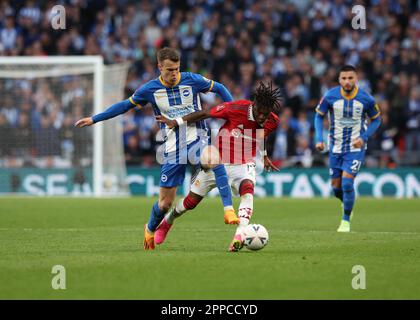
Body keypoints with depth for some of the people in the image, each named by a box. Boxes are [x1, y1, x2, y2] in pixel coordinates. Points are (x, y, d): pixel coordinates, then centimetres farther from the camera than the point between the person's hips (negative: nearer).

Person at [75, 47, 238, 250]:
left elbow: (220, 89, 9)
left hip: (196, 141, -1)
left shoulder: (192, 80, -5)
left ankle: (229, 210, -38)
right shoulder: (150, 89, -1)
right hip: (172, 150, 1)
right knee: (165, 202, 3)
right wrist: (94, 119, 12)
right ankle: (150, 230, 36)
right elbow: (125, 105, 12)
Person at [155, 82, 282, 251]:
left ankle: (239, 234, -47)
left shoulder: (272, 122, -9)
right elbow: (205, 114, -12)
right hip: (218, 161, -1)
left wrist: (264, 157, 21)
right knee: (191, 201, 8)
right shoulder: (236, 108, -23)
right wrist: (176, 122, -13)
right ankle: (167, 221, 41)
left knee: (248, 190, -34)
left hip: (244, 165, 1)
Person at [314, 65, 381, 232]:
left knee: (347, 183, -16)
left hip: (356, 148, -3)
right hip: (336, 147, 3)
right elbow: (319, 116, 4)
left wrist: (364, 137, -12)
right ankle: (347, 203, 42)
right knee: (336, 187, 8)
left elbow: (376, 120, 2)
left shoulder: (366, 99, -13)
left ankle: (346, 221, 1)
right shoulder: (330, 96, -11)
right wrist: (319, 139, -8)